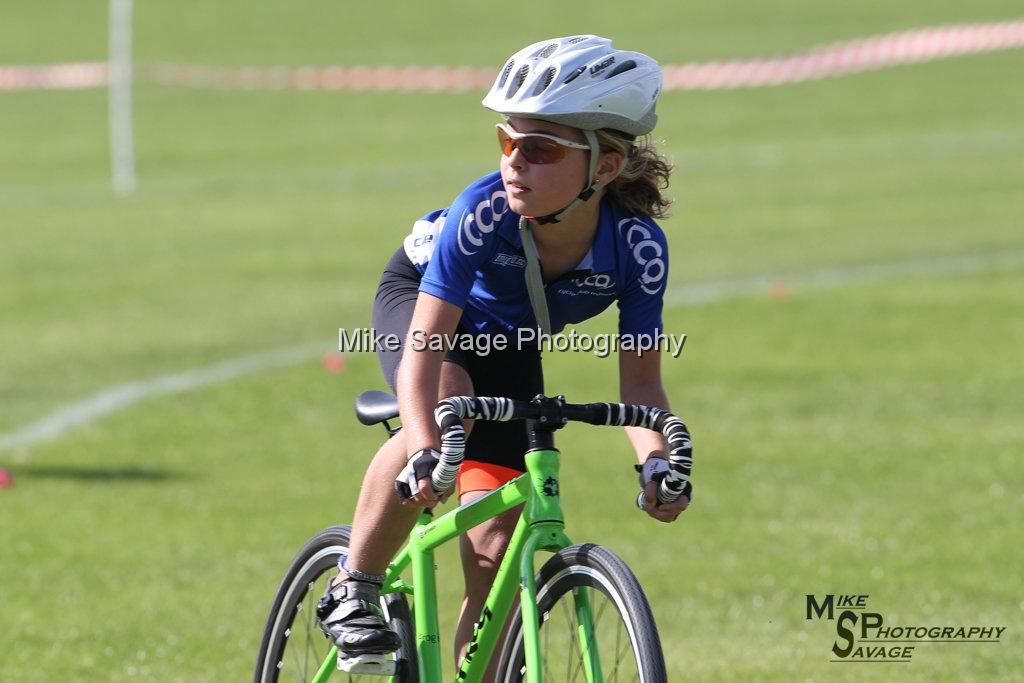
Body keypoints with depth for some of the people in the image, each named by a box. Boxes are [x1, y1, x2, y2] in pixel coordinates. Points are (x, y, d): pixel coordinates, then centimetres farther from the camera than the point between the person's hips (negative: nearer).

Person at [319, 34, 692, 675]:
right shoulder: (484, 212, -38)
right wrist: (425, 452, -55)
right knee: (446, 401, -37)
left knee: (496, 549, -7)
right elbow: (425, 344, -41)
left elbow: (640, 380, -23)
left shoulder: (638, 246, -31)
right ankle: (353, 589, -20)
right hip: (419, 295, -3)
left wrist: (658, 459, -43)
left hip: (508, 348, 3)